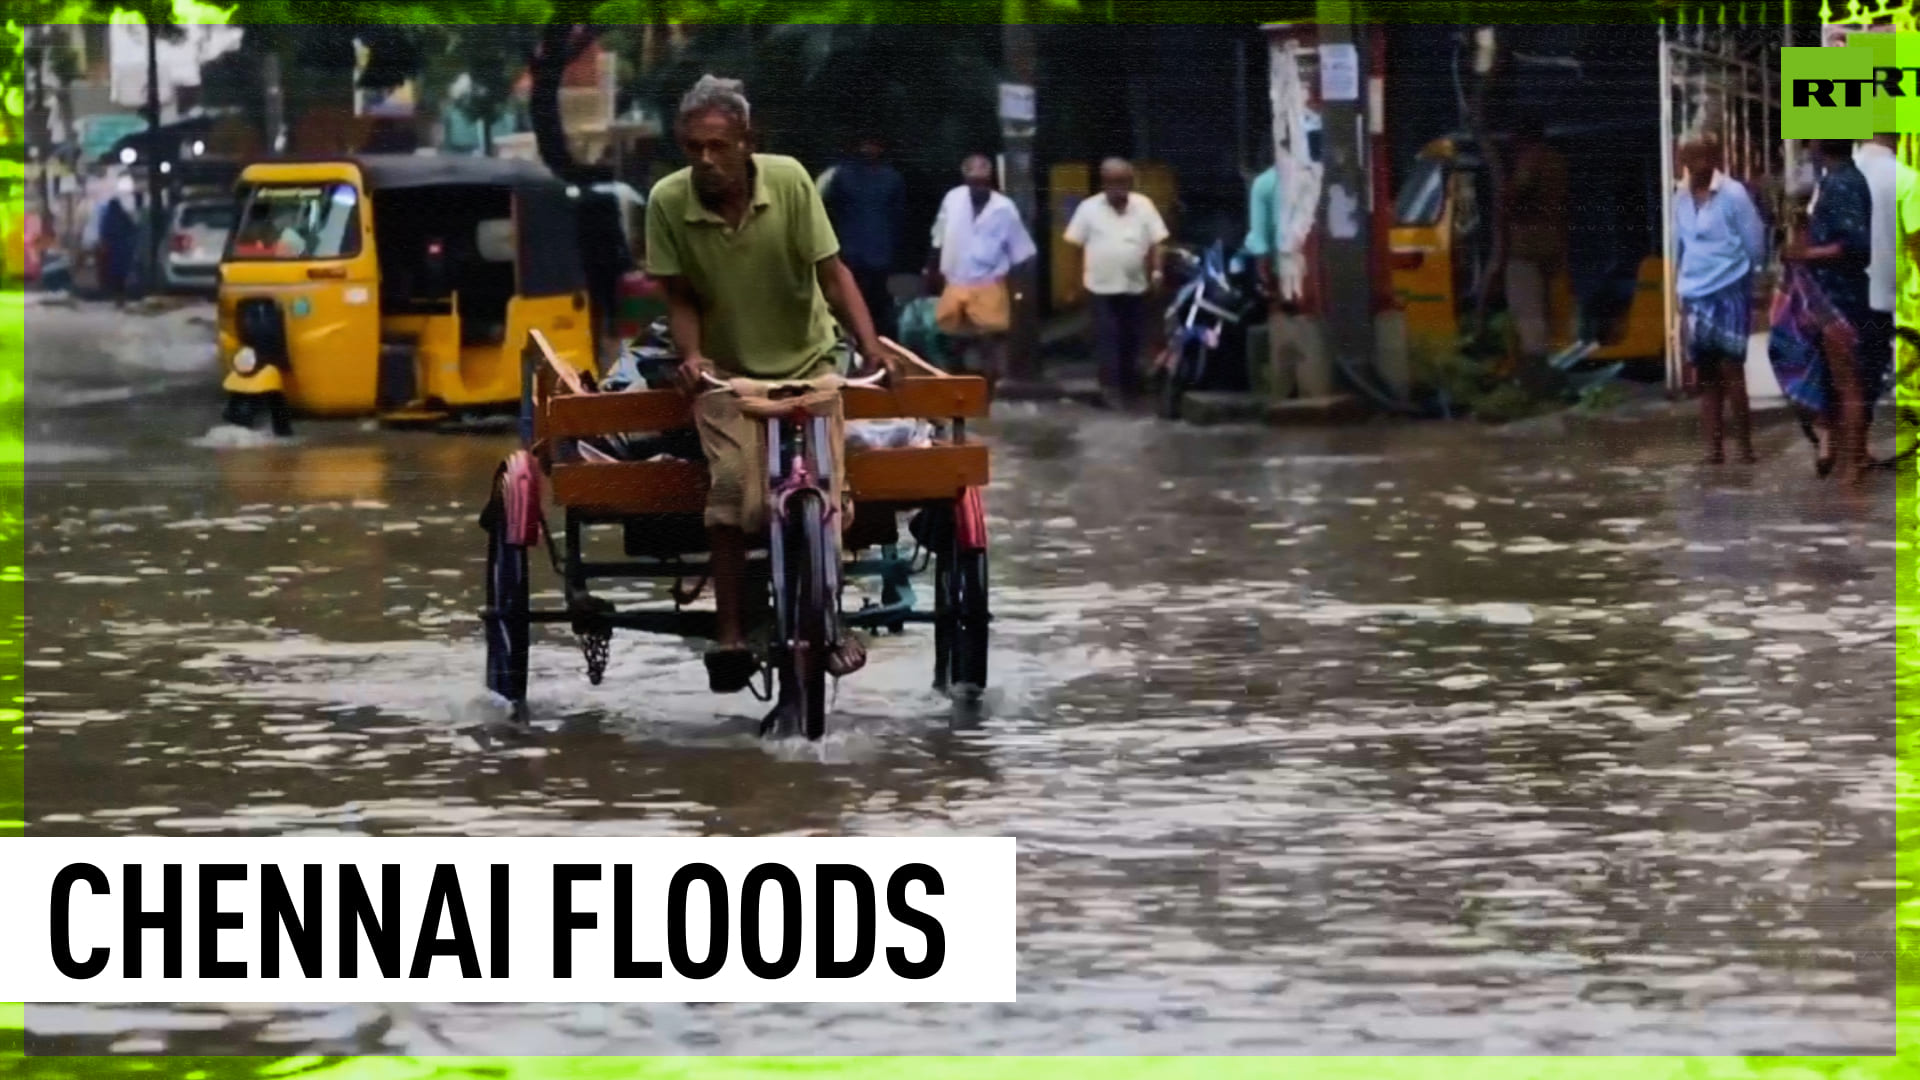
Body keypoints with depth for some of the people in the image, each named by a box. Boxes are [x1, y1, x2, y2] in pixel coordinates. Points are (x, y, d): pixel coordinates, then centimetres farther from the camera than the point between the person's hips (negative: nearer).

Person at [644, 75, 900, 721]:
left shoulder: (790, 182, -16)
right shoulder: (668, 202, -15)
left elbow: (832, 273, -14)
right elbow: (681, 297, -6)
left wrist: (871, 346, -26)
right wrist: (690, 356, -25)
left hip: (805, 362, 1)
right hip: (726, 371, -1)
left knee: (822, 490, -12)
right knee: (734, 483, -24)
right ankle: (729, 636, -21)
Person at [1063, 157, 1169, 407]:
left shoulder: (1144, 206, 3)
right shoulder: (1089, 208, 0)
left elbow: (1157, 242, 3)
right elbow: (1075, 244, 2)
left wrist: (1156, 270, -10)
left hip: (1135, 286, 2)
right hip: (1102, 287, -2)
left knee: (1132, 339, 9)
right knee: (1107, 339, -7)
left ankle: (1130, 386, 22)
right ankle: (1111, 388, -7)